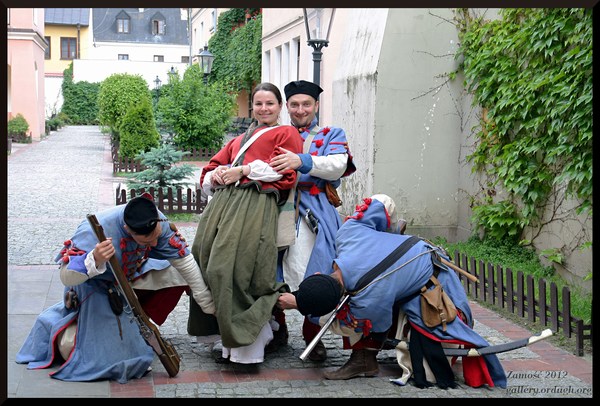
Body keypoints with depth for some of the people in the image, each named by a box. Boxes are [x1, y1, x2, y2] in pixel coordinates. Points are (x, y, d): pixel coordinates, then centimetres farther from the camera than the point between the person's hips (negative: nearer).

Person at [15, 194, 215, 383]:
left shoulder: (156, 222, -24)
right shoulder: (94, 232, -40)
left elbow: (184, 260, -14)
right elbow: (66, 277, -38)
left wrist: (208, 305, -10)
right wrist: (94, 260, -59)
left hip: (131, 277, 6)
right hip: (94, 287, -6)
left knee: (175, 276, -13)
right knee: (109, 357, -12)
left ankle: (137, 324, 6)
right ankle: (57, 328, 14)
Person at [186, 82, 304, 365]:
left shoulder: (286, 134, 15)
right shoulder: (238, 140, 33)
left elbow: (284, 172, -2)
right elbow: (209, 170, 28)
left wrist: (243, 170, -6)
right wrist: (217, 175, 4)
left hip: (256, 203, -6)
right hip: (222, 202, 6)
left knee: (234, 269, -17)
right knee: (206, 264, -3)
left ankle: (242, 344, -12)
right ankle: (224, 337, 5)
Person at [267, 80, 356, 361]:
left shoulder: (331, 135, 15)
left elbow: (337, 166, -6)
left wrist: (302, 161, -25)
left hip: (313, 214, -3)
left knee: (313, 274, -13)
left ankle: (313, 337, 5)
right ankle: (278, 331, 17)